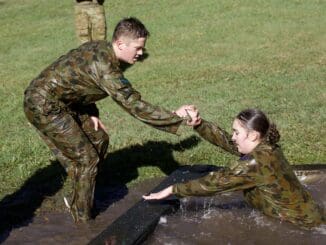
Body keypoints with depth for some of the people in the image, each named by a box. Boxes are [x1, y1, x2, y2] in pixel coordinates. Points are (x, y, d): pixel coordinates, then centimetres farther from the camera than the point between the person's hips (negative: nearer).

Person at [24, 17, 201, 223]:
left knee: (98, 139, 17)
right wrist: (176, 118, -24)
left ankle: (78, 201, 30)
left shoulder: (102, 50, 1)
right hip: (44, 107, -10)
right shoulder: (105, 67, -28)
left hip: (61, 101, 10)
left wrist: (91, 113, 4)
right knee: (86, 159, -5)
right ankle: (83, 221, 9)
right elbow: (134, 106, -28)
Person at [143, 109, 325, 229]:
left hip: (301, 224, -8)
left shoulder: (256, 163, -29)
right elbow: (222, 138, -5)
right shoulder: (265, 147, -1)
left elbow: (214, 182, -25)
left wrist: (172, 190, -20)